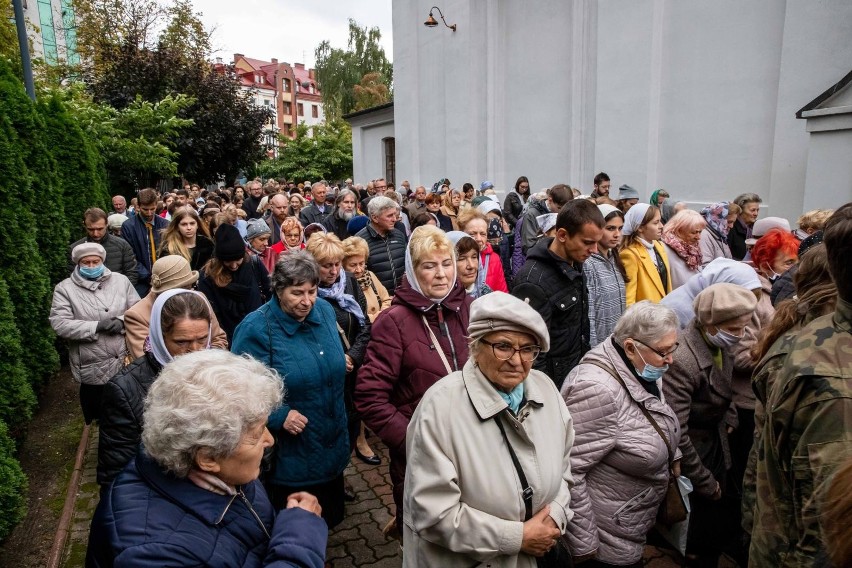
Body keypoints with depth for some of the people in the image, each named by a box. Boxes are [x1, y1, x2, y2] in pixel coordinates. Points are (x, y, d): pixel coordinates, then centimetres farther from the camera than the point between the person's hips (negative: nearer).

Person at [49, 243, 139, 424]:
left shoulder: (120, 280, 5)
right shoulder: (65, 288, -2)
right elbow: (60, 324, -12)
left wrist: (122, 321, -17)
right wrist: (97, 326, -21)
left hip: (127, 362, 2)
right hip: (93, 369, -2)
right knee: (98, 420, 14)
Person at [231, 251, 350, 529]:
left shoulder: (325, 311, -1)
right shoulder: (256, 328, -20)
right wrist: (279, 416, -26)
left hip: (332, 445, 6)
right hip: (289, 453, -6)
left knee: (331, 516, 24)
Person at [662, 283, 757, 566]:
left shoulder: (720, 345, -5)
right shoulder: (681, 361, -31)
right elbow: (676, 434, -27)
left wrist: (729, 419, 1)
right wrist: (705, 483, -16)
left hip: (714, 443, 7)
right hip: (691, 450, -7)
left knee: (721, 521, 13)